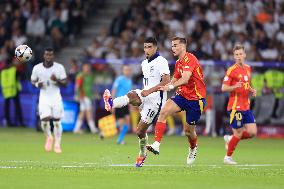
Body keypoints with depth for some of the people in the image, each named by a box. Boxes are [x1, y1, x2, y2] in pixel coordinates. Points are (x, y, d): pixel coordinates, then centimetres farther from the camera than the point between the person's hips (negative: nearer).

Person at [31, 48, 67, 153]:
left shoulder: (59, 67, -4)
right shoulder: (37, 68, -2)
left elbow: (65, 83, 0)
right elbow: (33, 81, 11)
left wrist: (57, 80, -20)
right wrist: (37, 84, -12)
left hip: (56, 97, 0)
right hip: (44, 97, 0)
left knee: (57, 121, -2)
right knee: (44, 120, -12)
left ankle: (57, 144, 11)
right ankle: (49, 137, 18)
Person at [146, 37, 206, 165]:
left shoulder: (189, 59, -17)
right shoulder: (178, 63, 11)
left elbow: (185, 78, -30)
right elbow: (175, 79, 20)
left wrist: (171, 86, -43)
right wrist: (164, 87, 3)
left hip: (196, 98, -7)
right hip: (182, 95, 7)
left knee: (188, 130, 4)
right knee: (164, 111, -19)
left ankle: (193, 148, 39)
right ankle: (156, 145, -26)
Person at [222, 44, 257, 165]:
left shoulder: (248, 68, 12)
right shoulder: (232, 70, -10)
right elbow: (223, 88, -12)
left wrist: (252, 90, 5)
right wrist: (234, 87, -29)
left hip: (246, 106, 7)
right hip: (235, 106, -7)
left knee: (252, 132, 0)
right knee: (238, 133, -4)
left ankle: (230, 139, 22)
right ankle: (228, 157, 14)